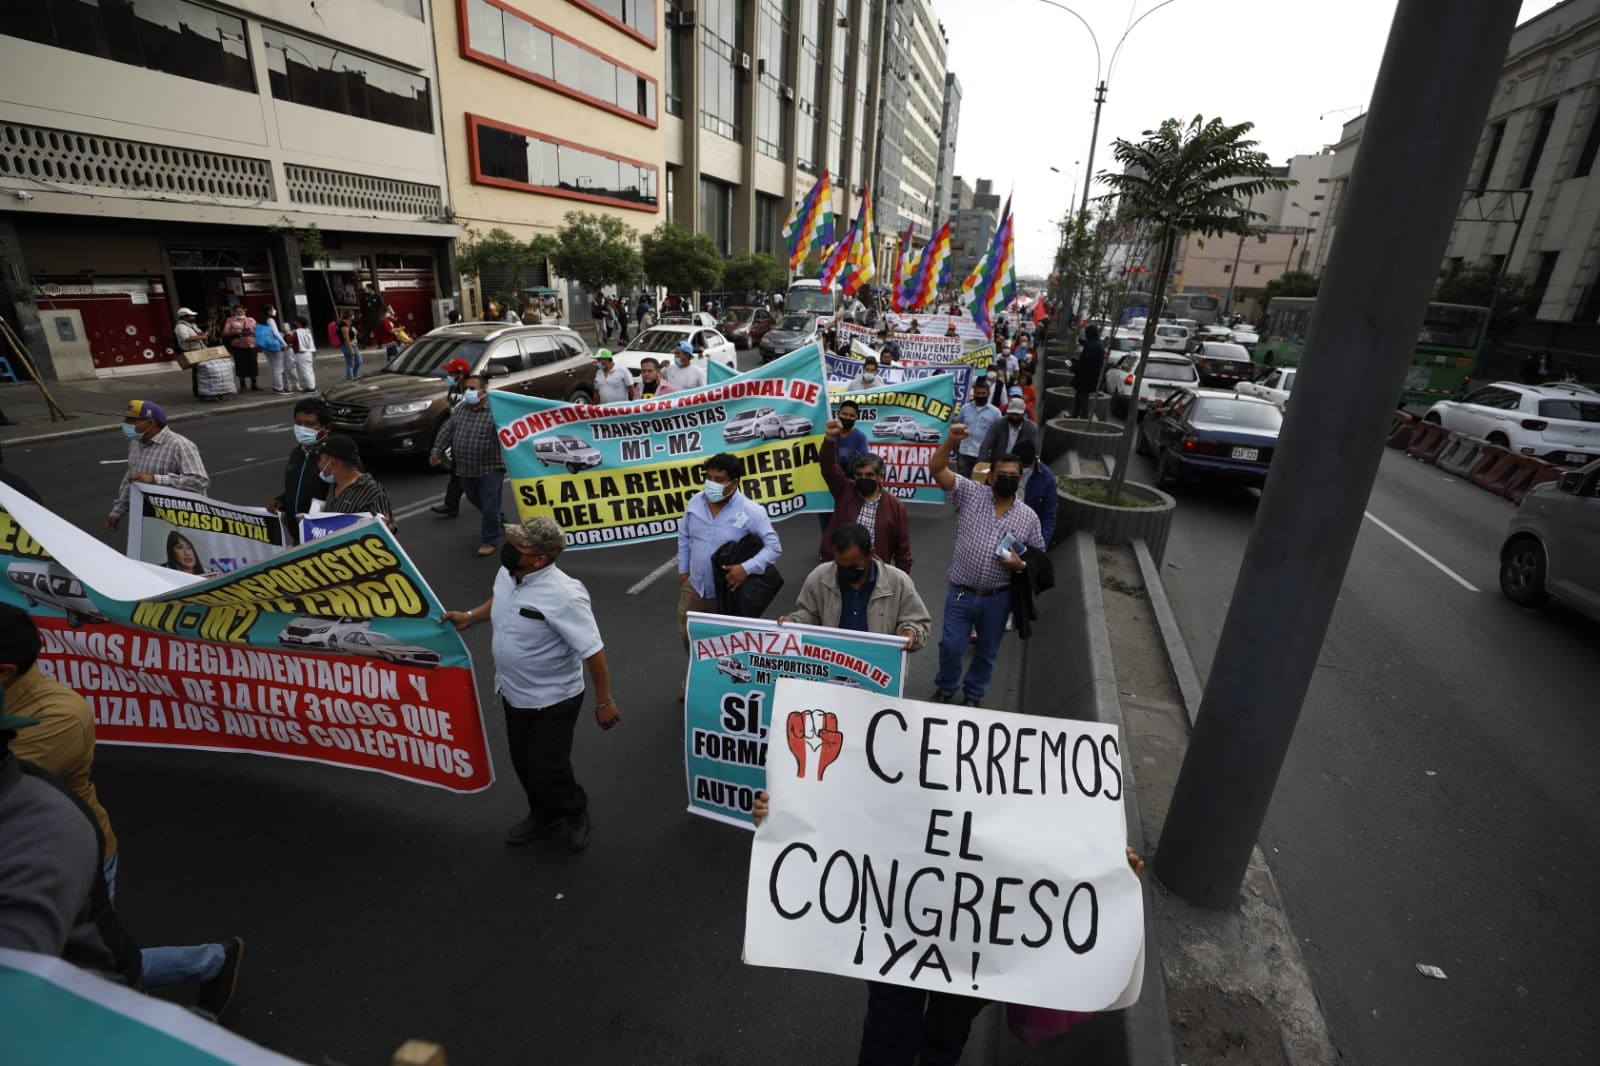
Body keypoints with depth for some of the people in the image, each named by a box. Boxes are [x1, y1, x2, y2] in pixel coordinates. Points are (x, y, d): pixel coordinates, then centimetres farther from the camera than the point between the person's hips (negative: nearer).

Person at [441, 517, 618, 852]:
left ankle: (575, 814, 36)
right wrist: (469, 616, 5)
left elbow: (593, 651, -27)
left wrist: (604, 701, -22)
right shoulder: (506, 572, -9)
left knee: (547, 769, 5)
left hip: (552, 700, -8)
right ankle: (544, 814, 48)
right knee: (523, 762, 22)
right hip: (513, 692, 8)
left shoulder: (563, 595, -33)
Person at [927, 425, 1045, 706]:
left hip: (997, 599, 1)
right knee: (950, 646, 9)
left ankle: (972, 694, 41)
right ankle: (945, 688, 37)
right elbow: (937, 469, -14)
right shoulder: (971, 494, -5)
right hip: (961, 593, -1)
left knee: (986, 653, 17)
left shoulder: (1029, 517, -1)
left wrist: (1021, 565, -15)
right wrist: (951, 441, -30)